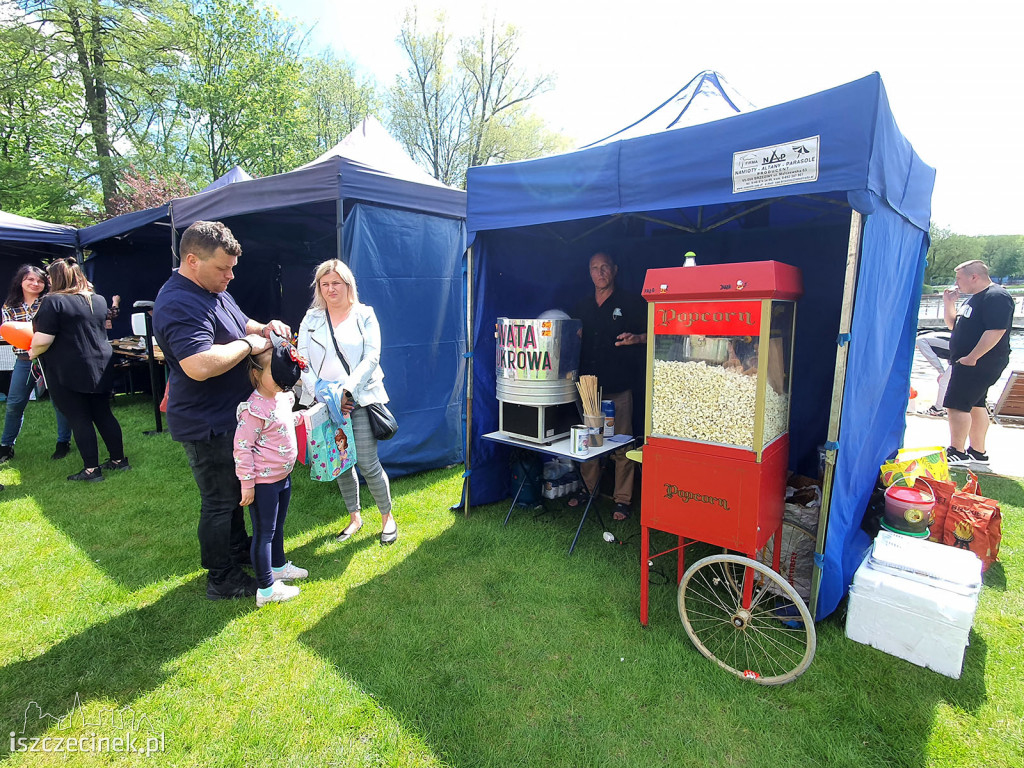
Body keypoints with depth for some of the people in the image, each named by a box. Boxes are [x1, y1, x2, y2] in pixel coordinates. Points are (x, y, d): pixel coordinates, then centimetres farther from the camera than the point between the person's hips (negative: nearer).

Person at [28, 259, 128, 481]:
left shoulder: (52, 302, -13)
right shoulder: (99, 300, 7)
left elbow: (42, 340, -18)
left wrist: (33, 352, 3)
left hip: (68, 372, -6)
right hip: (100, 367, 6)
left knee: (79, 419, 2)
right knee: (103, 414, 14)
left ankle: (91, 469, 7)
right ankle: (119, 459, 19)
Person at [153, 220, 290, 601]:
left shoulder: (213, 291, 8)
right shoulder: (179, 304, -25)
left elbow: (241, 325, 22)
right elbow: (200, 365, -39)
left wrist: (263, 328, -1)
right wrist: (249, 344, -26)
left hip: (229, 417, 10)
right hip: (206, 424, -10)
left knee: (233, 491, 24)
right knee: (219, 502, 5)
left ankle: (239, 548, 43)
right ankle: (222, 579, 22)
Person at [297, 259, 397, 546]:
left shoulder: (365, 315, 4)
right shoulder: (311, 319, 11)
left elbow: (372, 357, -5)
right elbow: (303, 362, 3)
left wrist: (346, 390, -17)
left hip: (360, 400, -3)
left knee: (367, 463, -6)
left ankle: (388, 517, 15)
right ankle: (354, 517, 29)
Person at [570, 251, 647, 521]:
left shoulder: (631, 303, 2)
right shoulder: (582, 307, 14)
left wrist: (636, 338, -18)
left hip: (618, 388, -4)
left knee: (621, 445, -1)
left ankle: (622, 500, 10)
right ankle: (588, 489, 27)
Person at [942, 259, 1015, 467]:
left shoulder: (996, 297, -15)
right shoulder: (974, 298, 17)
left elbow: (996, 331, -24)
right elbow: (953, 325, 21)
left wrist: (972, 357, -24)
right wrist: (948, 303, 8)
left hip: (979, 363, -11)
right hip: (969, 362, 11)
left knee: (957, 405, -11)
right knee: (975, 405, 14)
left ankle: (957, 452, -4)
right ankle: (978, 452, 23)